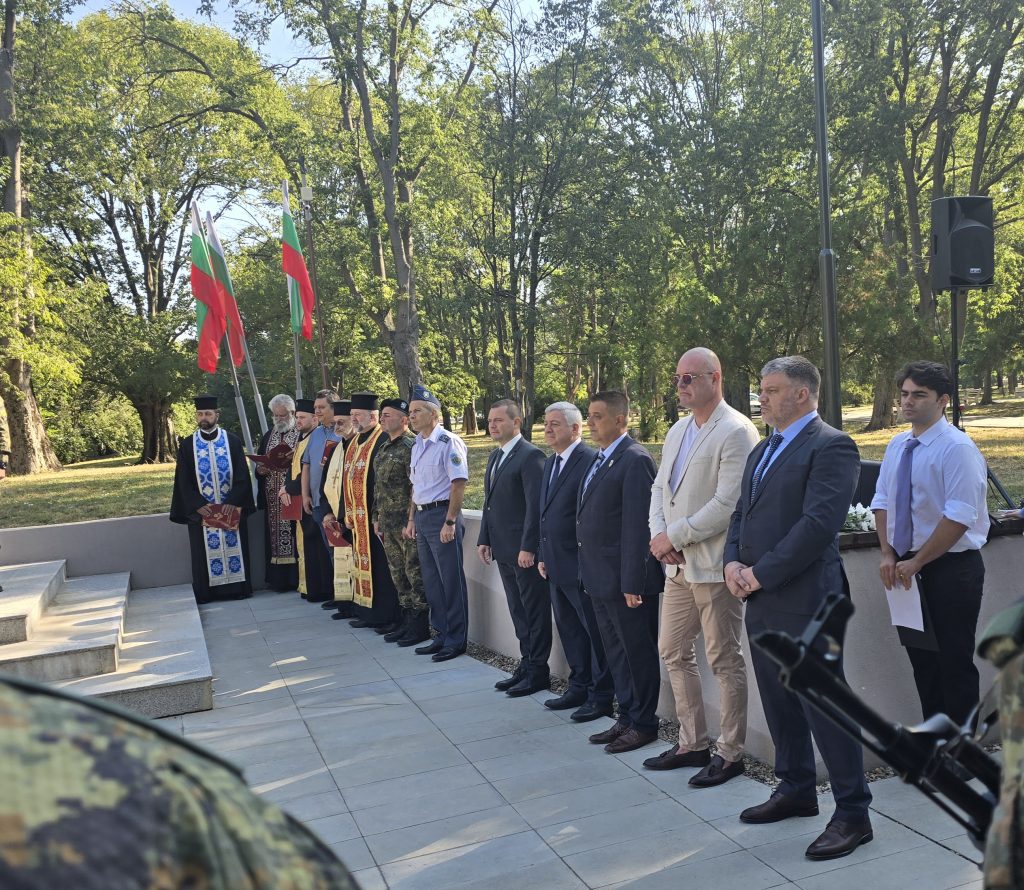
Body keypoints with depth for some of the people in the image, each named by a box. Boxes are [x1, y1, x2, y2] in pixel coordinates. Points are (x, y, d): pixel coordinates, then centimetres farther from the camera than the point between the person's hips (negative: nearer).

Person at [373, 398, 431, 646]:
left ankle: (420, 626, 7)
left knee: (415, 572, -2)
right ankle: (406, 621, 23)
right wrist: (377, 517, 18)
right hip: (388, 523, 9)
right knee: (398, 573, 13)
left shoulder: (411, 446, -12)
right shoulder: (384, 449, 16)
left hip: (407, 522, -9)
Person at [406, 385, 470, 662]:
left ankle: (456, 640, 10)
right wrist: (412, 519, 17)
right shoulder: (417, 445, 13)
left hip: (441, 515, -9)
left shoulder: (448, 442, -13)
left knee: (451, 581, -1)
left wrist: (450, 522, -20)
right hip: (421, 516, 9)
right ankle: (442, 635, 25)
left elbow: (458, 484, -17)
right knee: (431, 581, 14)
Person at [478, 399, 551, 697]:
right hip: (503, 550, 9)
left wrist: (528, 548, -20)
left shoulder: (530, 456, -14)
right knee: (518, 611, 15)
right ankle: (526, 664, 25)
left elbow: (535, 505, -18)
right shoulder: (495, 456, 15)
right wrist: (484, 539, 14)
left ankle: (538, 670, 12)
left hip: (525, 551, -9)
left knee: (535, 612, 3)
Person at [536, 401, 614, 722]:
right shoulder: (550, 463, 14)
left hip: (582, 565, -9)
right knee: (569, 631, 17)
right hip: (556, 566, 9)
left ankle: (601, 696, 14)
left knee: (595, 632, 3)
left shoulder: (591, 460, -14)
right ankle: (579, 687, 30)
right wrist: (542, 555, 17)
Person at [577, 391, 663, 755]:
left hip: (624, 580, -9)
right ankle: (626, 718, 29)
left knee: (638, 653, 5)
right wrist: (588, 572, 14)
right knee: (616, 652, 17)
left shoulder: (635, 460, -15)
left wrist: (632, 582, -21)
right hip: (599, 579, 9)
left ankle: (643, 724, 18)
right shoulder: (599, 459, 13)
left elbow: (637, 525, -19)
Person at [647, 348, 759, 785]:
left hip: (714, 564, -9)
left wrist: (674, 537, -15)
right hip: (678, 564, 9)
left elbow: (728, 504, -21)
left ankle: (730, 753, 18)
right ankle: (692, 743, 29)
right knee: (674, 652, 15)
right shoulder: (678, 430, 14)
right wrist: (659, 534, -3)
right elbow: (661, 487, 15)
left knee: (725, 660, 3)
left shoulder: (735, 432, -14)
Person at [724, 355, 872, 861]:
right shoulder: (762, 450, 18)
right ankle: (796, 791, 33)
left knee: (825, 707, -1)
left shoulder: (830, 447, -11)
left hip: (804, 601, -9)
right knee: (780, 704, 17)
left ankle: (853, 814, 12)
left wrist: (760, 573, -17)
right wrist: (733, 562, -1)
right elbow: (740, 515, 18)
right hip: (760, 600, 9)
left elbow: (819, 523, -20)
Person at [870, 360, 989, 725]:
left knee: (955, 664, 1)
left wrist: (917, 562, -18)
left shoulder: (957, 448, -16)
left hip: (951, 569, -7)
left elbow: (959, 517, -22)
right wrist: (888, 555, -1)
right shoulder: (897, 446, 8)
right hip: (907, 569, 7)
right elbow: (882, 503, 11)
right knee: (921, 656, 15)